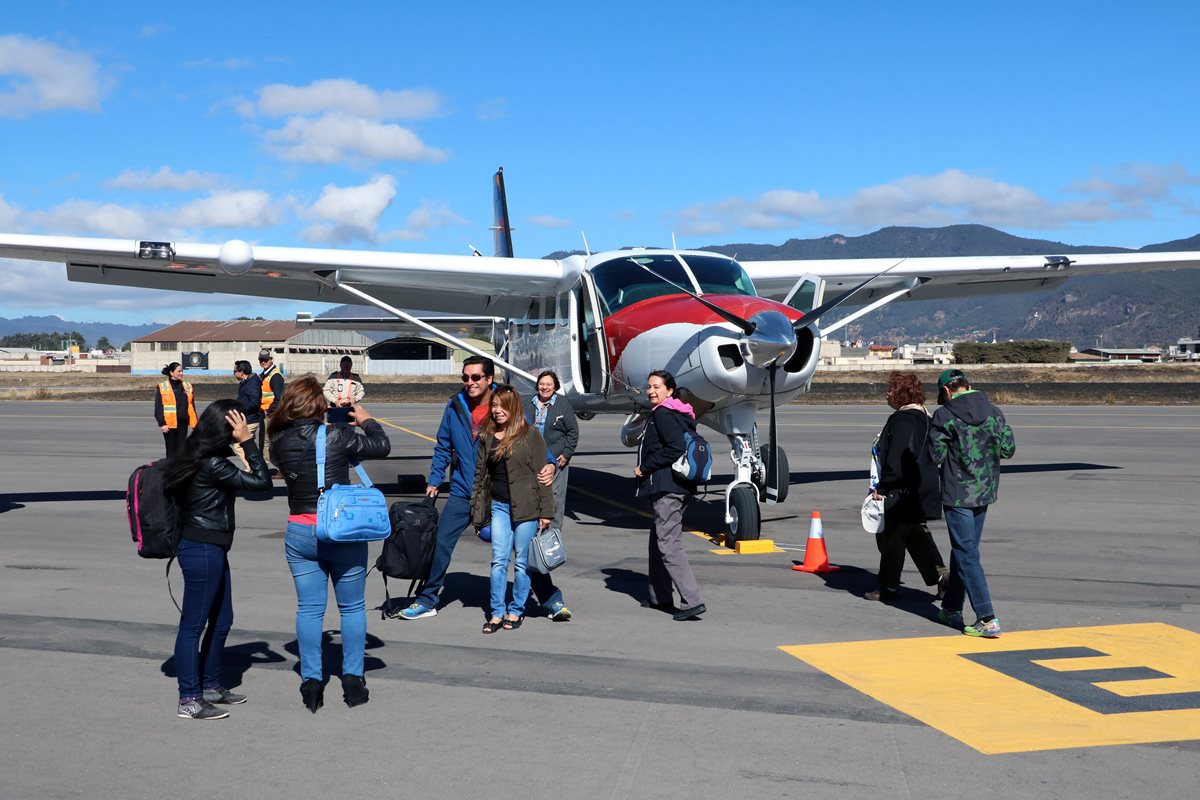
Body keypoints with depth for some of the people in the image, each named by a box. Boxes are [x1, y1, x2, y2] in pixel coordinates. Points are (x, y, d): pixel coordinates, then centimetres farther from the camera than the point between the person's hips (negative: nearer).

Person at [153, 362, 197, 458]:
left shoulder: (187, 386, 10)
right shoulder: (162, 387, -3)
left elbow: (192, 407, 13)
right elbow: (158, 408, -4)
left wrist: (195, 423, 9)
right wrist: (162, 423, -12)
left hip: (183, 423, 4)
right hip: (169, 424, -4)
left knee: (181, 450, 7)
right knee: (171, 449, 2)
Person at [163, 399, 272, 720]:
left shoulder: (199, 457, 8)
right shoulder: (211, 465, -21)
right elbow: (261, 481, -20)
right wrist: (247, 440, -19)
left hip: (211, 549, 10)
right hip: (203, 551, -10)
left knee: (221, 620, 19)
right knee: (194, 624, -2)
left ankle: (211, 686, 32)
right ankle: (190, 700, 6)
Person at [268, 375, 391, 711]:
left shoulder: (281, 441, -6)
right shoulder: (337, 435, -16)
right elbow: (382, 446, -3)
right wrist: (366, 420, 14)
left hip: (299, 534, 3)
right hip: (343, 532, -3)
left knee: (309, 608, 10)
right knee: (352, 607, 11)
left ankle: (311, 682, 11)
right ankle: (353, 680, 15)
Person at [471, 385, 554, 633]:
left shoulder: (530, 435, -3)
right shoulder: (487, 438, 10)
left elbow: (541, 474, -4)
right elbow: (480, 475, 15)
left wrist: (545, 512, -7)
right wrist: (478, 513, 12)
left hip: (526, 507, -3)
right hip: (499, 506, 3)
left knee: (522, 561, 4)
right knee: (499, 560, 0)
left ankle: (517, 610, 16)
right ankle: (497, 612, 8)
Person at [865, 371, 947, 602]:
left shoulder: (903, 419, -19)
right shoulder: (924, 417, 13)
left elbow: (897, 460, -24)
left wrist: (882, 487, -16)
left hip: (903, 494, -10)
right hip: (921, 492, 10)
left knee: (890, 538, 2)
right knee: (917, 536, 17)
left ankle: (888, 587, 11)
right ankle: (941, 577, 11)